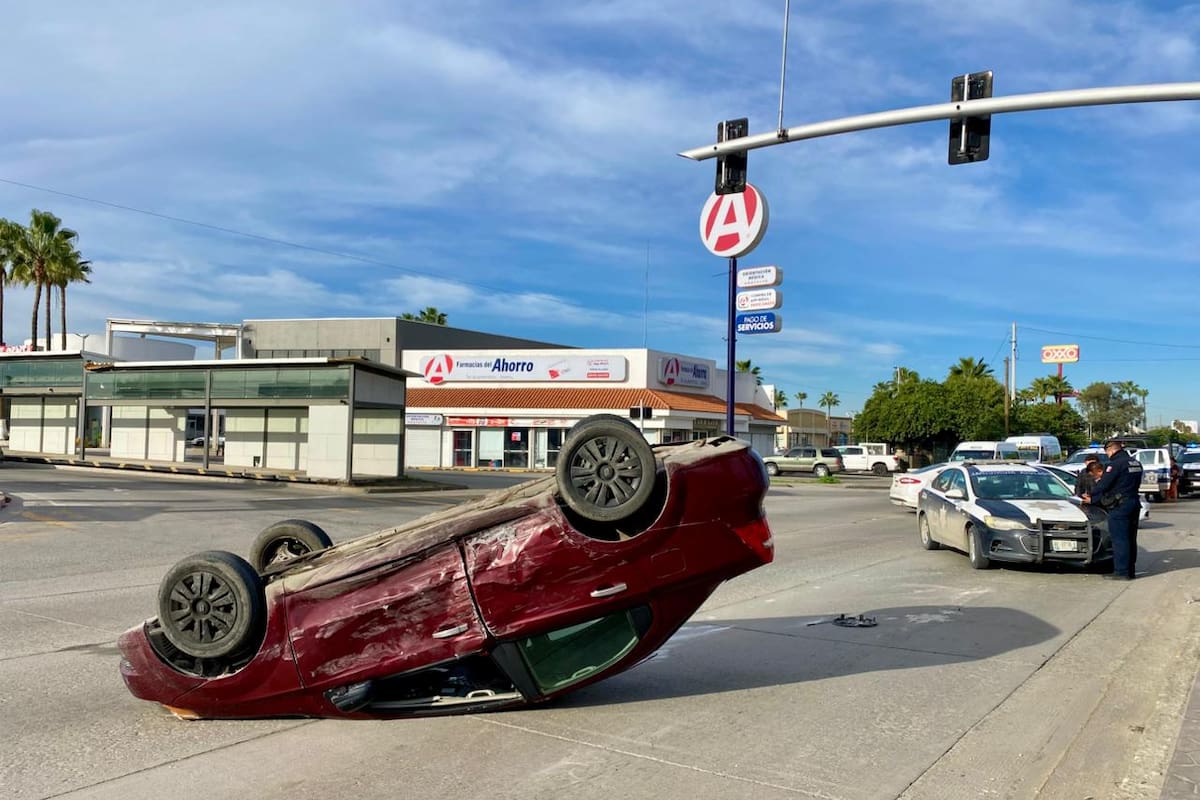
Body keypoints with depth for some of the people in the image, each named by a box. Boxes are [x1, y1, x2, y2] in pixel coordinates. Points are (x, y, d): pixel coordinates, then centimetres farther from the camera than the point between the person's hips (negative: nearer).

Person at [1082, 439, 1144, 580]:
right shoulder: (1135, 463, 13)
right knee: (1130, 539, 14)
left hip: (1119, 505, -9)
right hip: (1134, 503, 9)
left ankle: (1121, 571, -4)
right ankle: (1130, 570, 21)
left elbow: (1104, 484, -17)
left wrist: (1091, 495, 4)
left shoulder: (1116, 464, -16)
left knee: (1119, 539, -5)